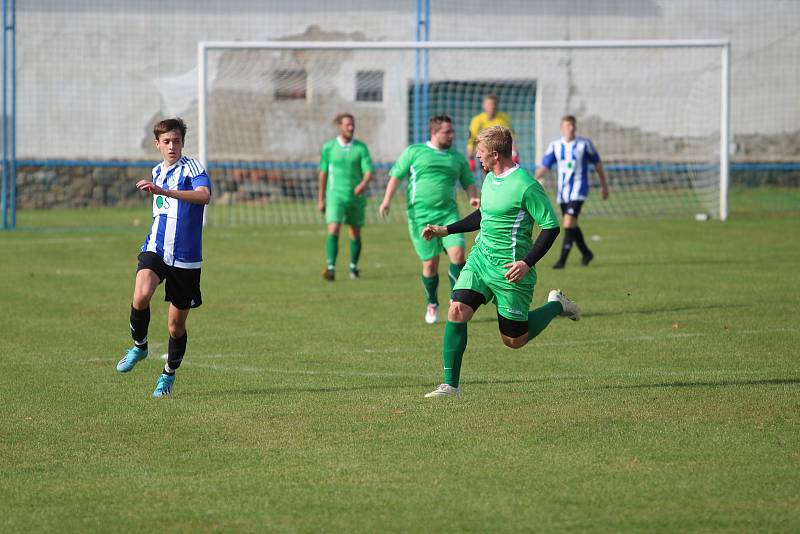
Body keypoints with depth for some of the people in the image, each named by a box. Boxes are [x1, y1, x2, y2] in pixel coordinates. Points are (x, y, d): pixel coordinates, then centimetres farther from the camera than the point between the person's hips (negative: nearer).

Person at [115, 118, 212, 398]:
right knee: (141, 296, -27)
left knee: (176, 324, 6)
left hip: (186, 258, -3)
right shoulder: (157, 171, 13)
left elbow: (204, 195, -32)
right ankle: (139, 346, -2)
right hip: (155, 249, 3)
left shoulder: (192, 168, -9)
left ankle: (169, 374, 28)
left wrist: (163, 191, -40)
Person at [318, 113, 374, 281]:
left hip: (356, 196, 1)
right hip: (336, 196, -1)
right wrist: (321, 199, 12)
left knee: (355, 233, 10)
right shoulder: (328, 147, 1)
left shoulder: (361, 148, 0)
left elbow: (368, 171, -8)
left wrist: (363, 184, -30)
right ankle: (331, 268, -24)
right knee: (333, 230, -17)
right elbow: (323, 173, 9)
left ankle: (354, 267, 28)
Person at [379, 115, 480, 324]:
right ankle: (432, 305, 20)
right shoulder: (414, 152, 5)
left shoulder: (457, 158, 14)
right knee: (430, 263, -2)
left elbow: (469, 182, 20)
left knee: (457, 252, -18)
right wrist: (387, 200, -9)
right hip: (421, 215, -2)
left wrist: (473, 197, -1)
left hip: (448, 214, 2)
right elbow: (396, 174, 4)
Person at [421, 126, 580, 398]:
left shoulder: (525, 186, -18)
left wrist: (527, 263, -23)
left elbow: (551, 226, -16)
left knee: (514, 340, 4)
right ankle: (450, 384, -5)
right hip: (480, 256, 7)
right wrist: (446, 230, 21)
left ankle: (556, 306, 29)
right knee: (457, 311, -12)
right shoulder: (489, 179, 8)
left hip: (509, 268, -7)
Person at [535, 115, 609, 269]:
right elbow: (544, 166, 1)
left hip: (578, 190, -4)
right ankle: (586, 253, 33)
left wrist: (604, 185, 11)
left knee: (569, 223, -17)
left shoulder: (584, 144, -4)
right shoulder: (555, 146, 3)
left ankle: (562, 259, -15)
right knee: (572, 226, 13)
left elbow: (597, 163, 7)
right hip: (563, 191, 4)